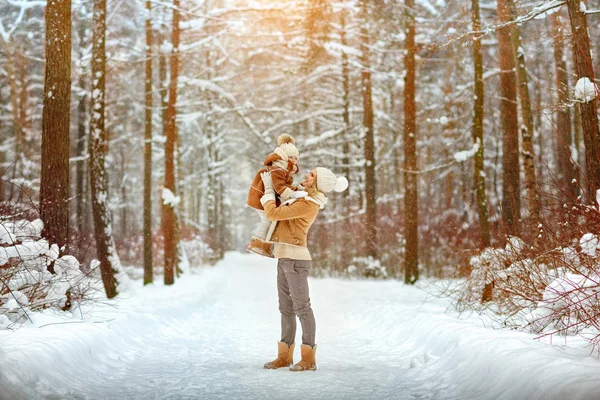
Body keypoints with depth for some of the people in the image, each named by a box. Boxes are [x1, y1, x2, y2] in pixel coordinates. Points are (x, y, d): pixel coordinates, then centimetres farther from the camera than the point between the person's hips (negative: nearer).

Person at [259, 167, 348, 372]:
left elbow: (273, 214, -17)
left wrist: (268, 188, -4)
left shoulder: (307, 205, -17)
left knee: (302, 308, -5)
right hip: (285, 259, 10)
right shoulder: (305, 197, 13)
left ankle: (308, 359, 1)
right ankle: (285, 356, 17)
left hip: (295, 259, -10)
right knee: (286, 308, 11)